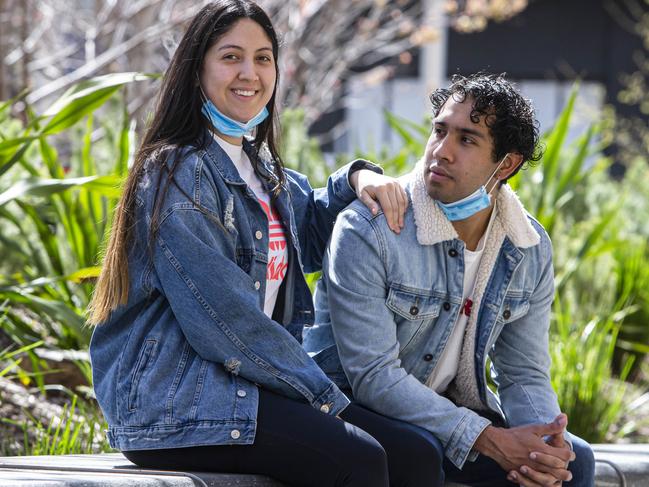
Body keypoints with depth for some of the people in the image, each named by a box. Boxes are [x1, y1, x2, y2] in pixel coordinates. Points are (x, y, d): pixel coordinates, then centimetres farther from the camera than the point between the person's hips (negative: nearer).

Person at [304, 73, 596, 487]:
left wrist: (548, 444, -22)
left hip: (449, 407, 6)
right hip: (355, 404, -5)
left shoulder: (532, 249, -1)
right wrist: (490, 439, -31)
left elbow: (525, 374, 3)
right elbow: (374, 376, -24)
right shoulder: (367, 231, -20)